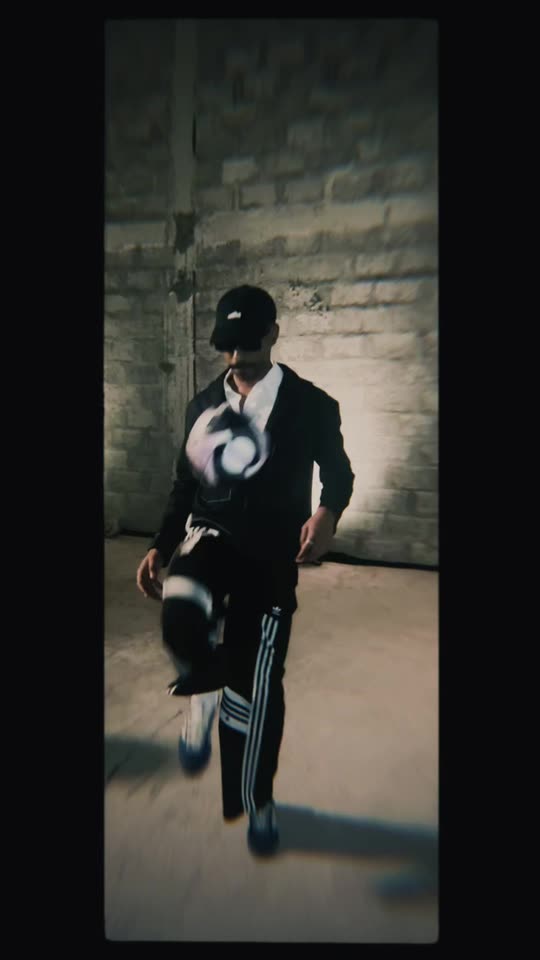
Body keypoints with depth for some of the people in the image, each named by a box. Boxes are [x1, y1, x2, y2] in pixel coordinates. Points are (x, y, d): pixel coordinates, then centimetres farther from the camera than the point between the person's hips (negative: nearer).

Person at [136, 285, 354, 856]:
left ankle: (255, 801, 37)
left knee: (256, 686, 6)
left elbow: (338, 472, 7)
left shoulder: (312, 405, -2)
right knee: (182, 608, -33)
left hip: (272, 553, -1)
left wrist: (327, 514, -16)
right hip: (211, 533, 2)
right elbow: (185, 486, 14)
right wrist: (160, 547, 4)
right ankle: (202, 698, 2)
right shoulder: (203, 406, 8)